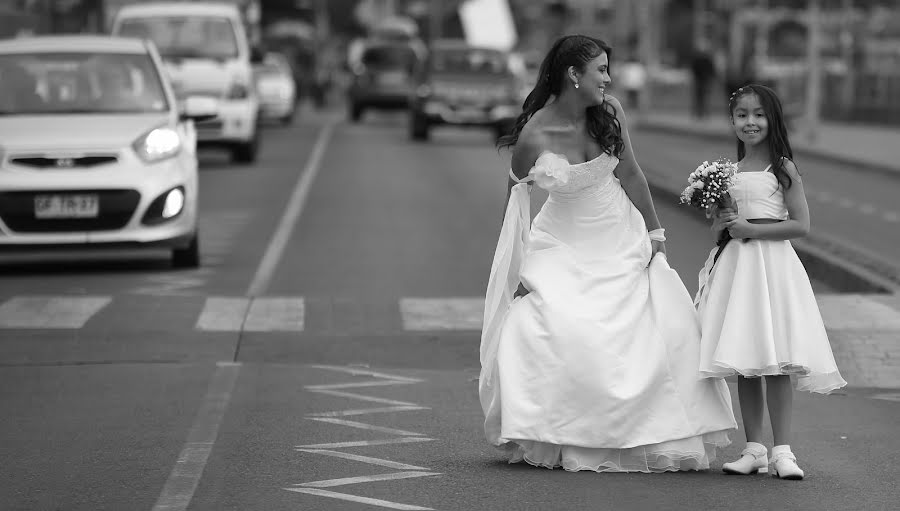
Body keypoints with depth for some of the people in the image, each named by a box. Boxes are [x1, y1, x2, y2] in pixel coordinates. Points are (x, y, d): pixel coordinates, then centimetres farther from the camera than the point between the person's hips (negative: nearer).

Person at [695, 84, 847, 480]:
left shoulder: (783, 169, -1)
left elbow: (801, 225, -7)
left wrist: (751, 229, -13)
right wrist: (720, 226, -3)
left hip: (772, 266, -4)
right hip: (734, 266, 4)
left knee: (775, 364, -8)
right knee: (743, 366, 4)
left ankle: (782, 451, -6)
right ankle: (753, 450, 9)